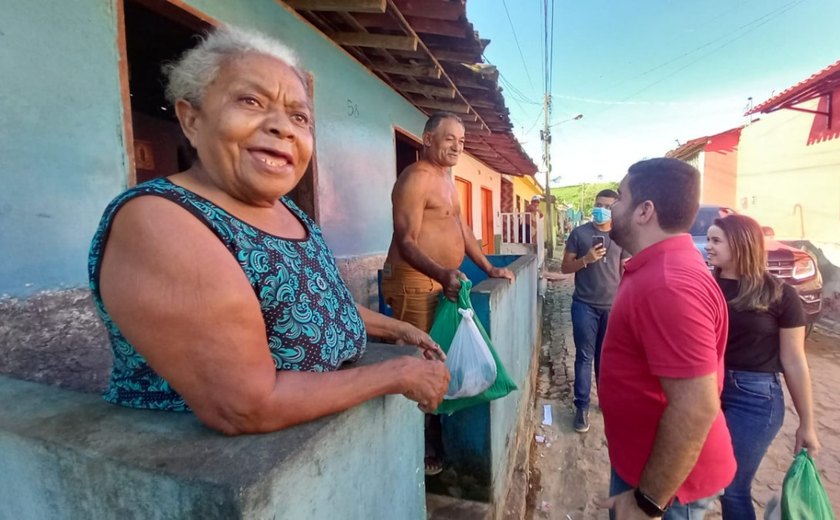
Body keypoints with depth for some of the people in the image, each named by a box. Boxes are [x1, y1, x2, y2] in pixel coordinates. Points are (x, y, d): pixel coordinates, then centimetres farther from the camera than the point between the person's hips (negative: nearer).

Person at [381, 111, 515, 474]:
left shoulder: (446, 180, 19)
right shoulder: (416, 178, -12)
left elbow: (462, 230, 22)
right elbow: (406, 242, -20)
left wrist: (488, 268, 16)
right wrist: (442, 274, -34)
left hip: (441, 283, 10)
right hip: (414, 284, -10)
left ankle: (435, 442, 33)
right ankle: (420, 452, 14)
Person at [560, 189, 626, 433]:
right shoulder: (579, 233, -1)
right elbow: (565, 268, 0)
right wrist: (585, 259, -18)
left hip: (613, 306, 2)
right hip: (585, 306, -2)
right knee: (585, 357, 3)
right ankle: (582, 406, 12)